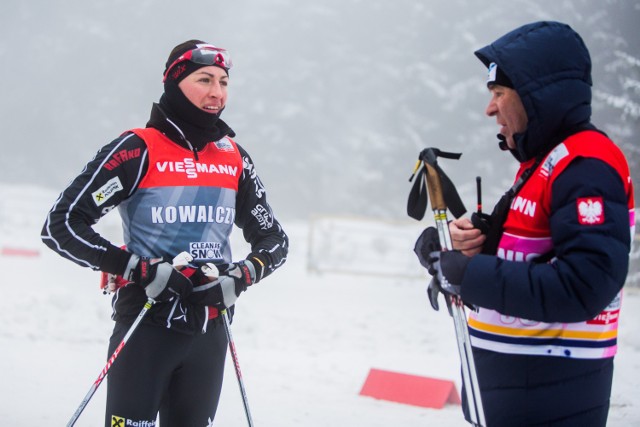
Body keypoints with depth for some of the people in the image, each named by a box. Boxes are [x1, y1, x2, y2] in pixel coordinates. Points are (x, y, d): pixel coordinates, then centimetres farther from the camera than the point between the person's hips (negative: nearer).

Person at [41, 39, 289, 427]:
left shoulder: (235, 158, 8)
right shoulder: (138, 149, -8)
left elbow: (275, 240, 16)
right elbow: (62, 225, -12)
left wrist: (242, 277, -6)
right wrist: (140, 269, -20)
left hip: (209, 332, 5)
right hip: (146, 325, -5)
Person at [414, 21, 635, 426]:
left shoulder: (587, 167, -18)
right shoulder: (542, 161, 13)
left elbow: (581, 289, -28)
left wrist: (466, 274, -23)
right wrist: (479, 239, -2)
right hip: (513, 381, 10)